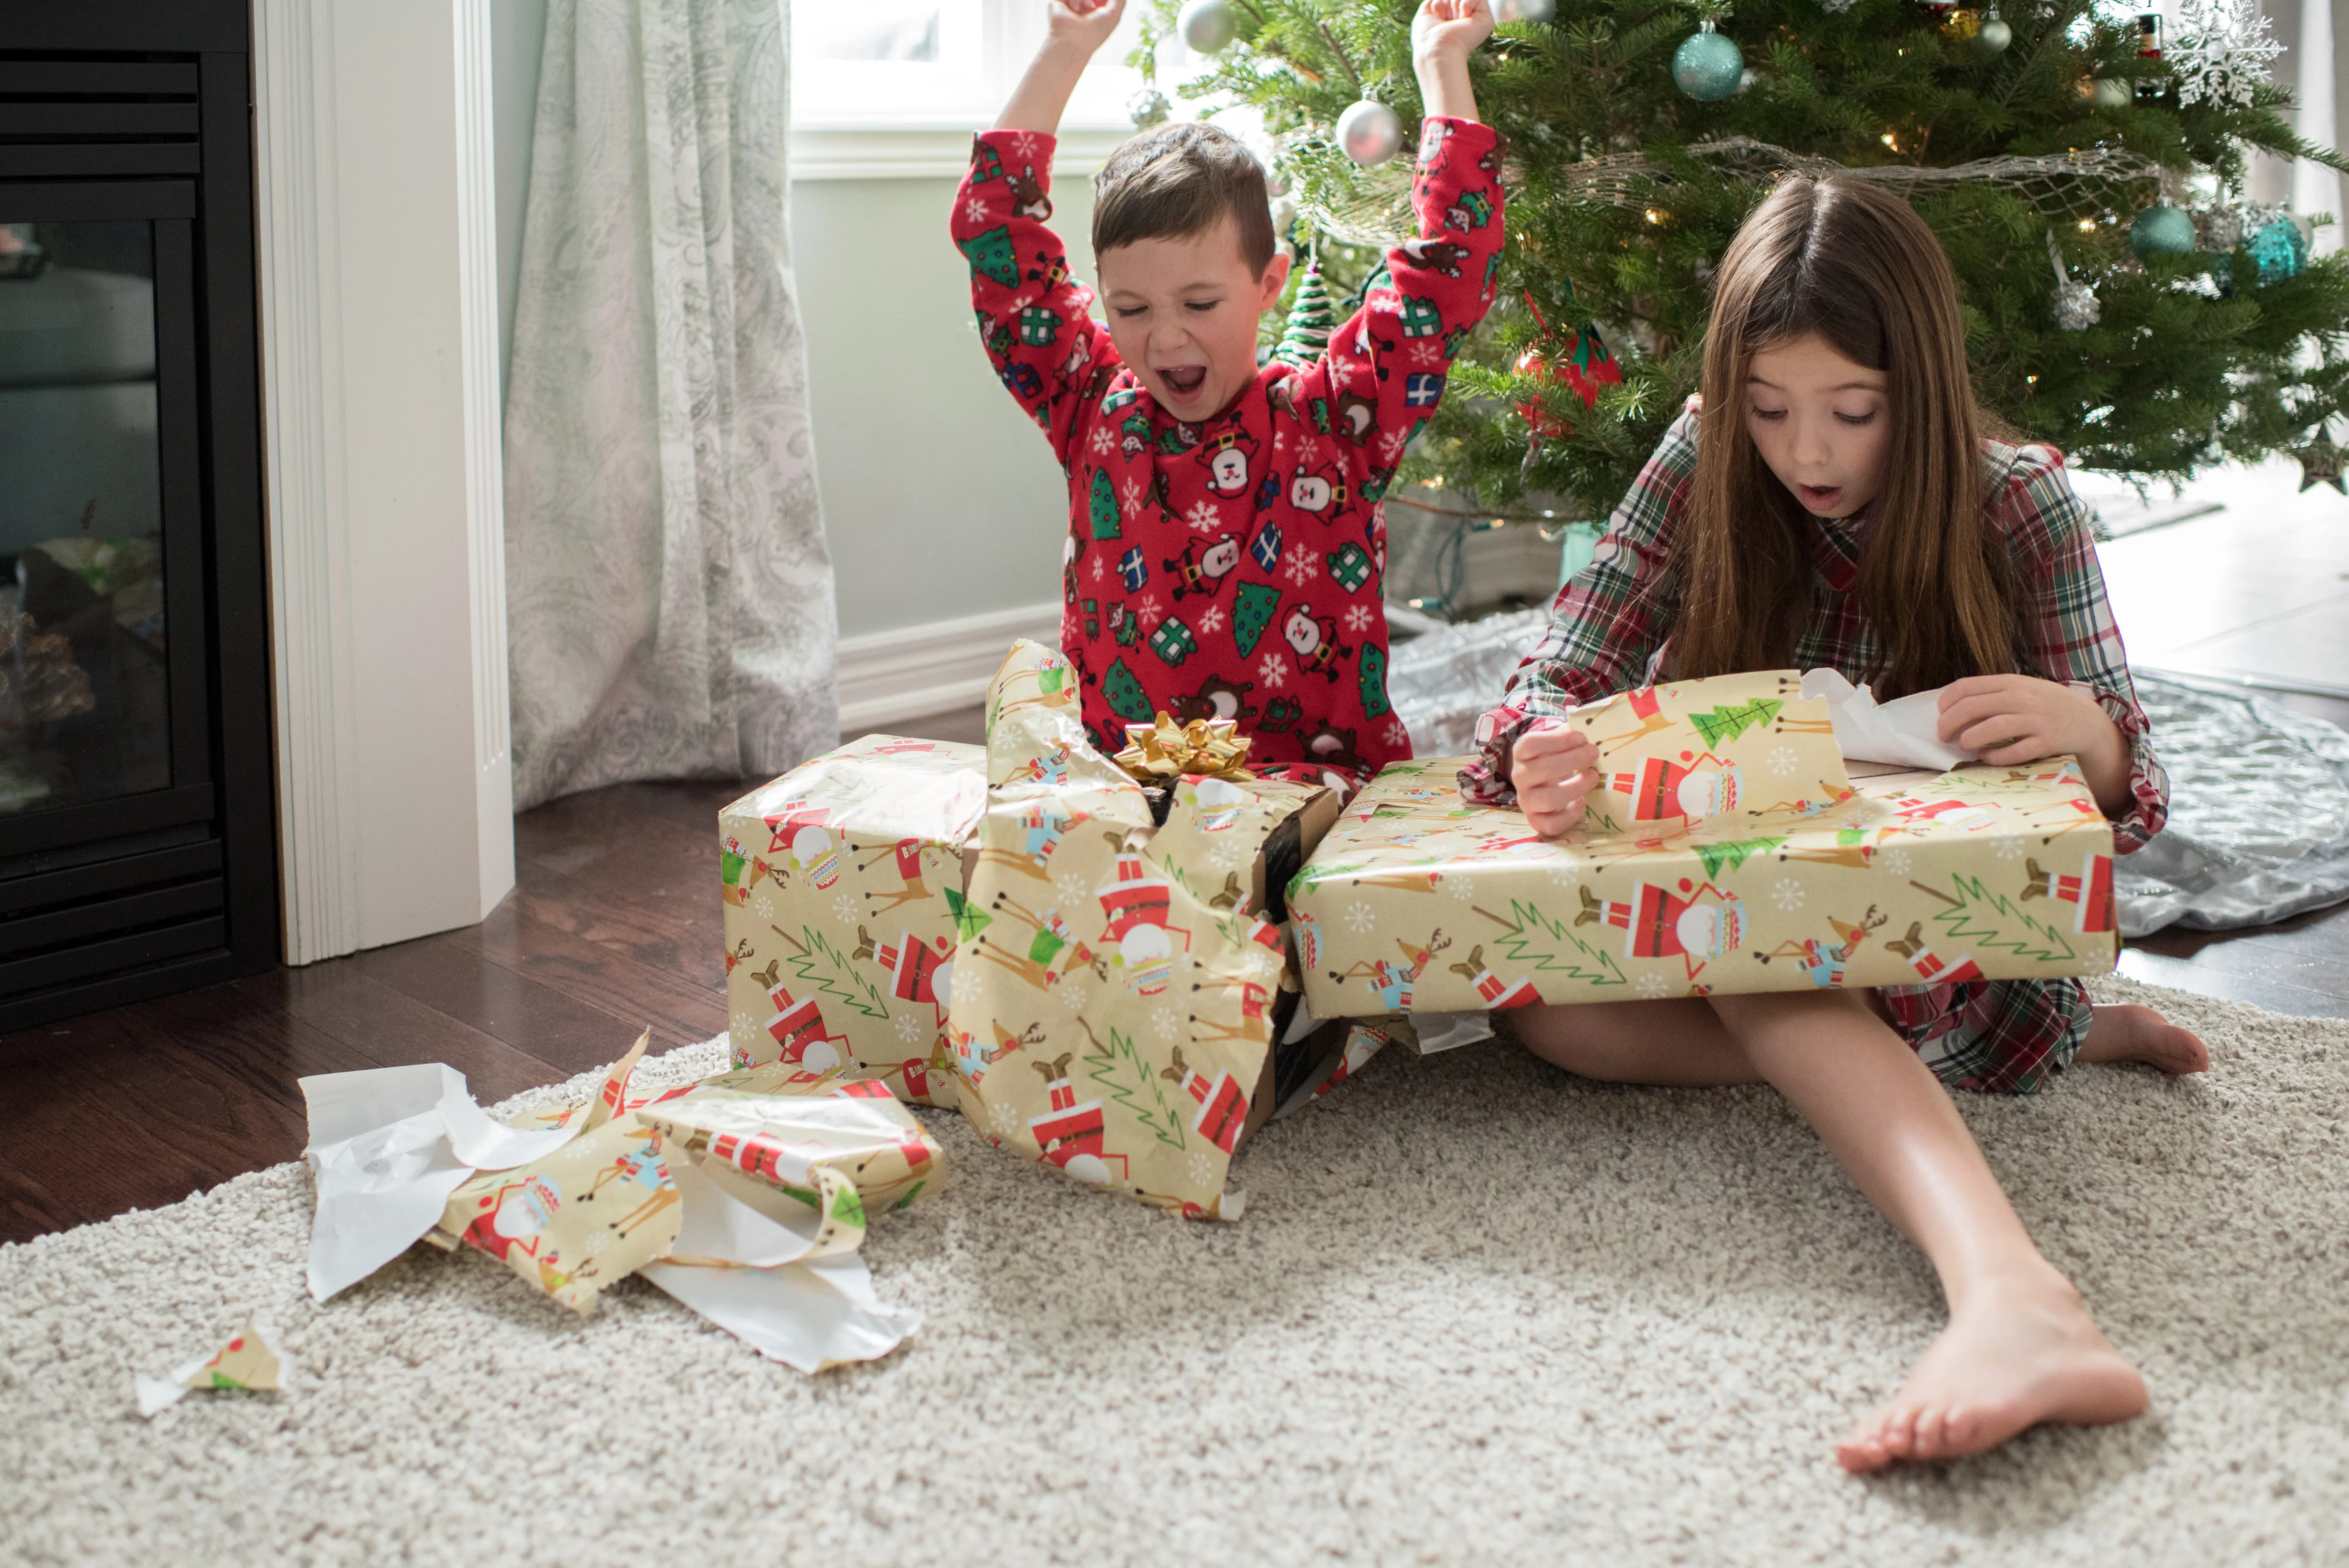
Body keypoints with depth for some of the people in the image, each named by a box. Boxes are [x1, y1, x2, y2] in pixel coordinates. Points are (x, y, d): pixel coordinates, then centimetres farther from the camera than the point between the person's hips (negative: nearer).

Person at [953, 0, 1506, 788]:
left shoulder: (1330, 420, 2)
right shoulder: (1094, 411, 9)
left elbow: (1451, 260, 0)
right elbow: (993, 224, 14)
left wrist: (1441, 64, 9)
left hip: (1315, 781, -2)